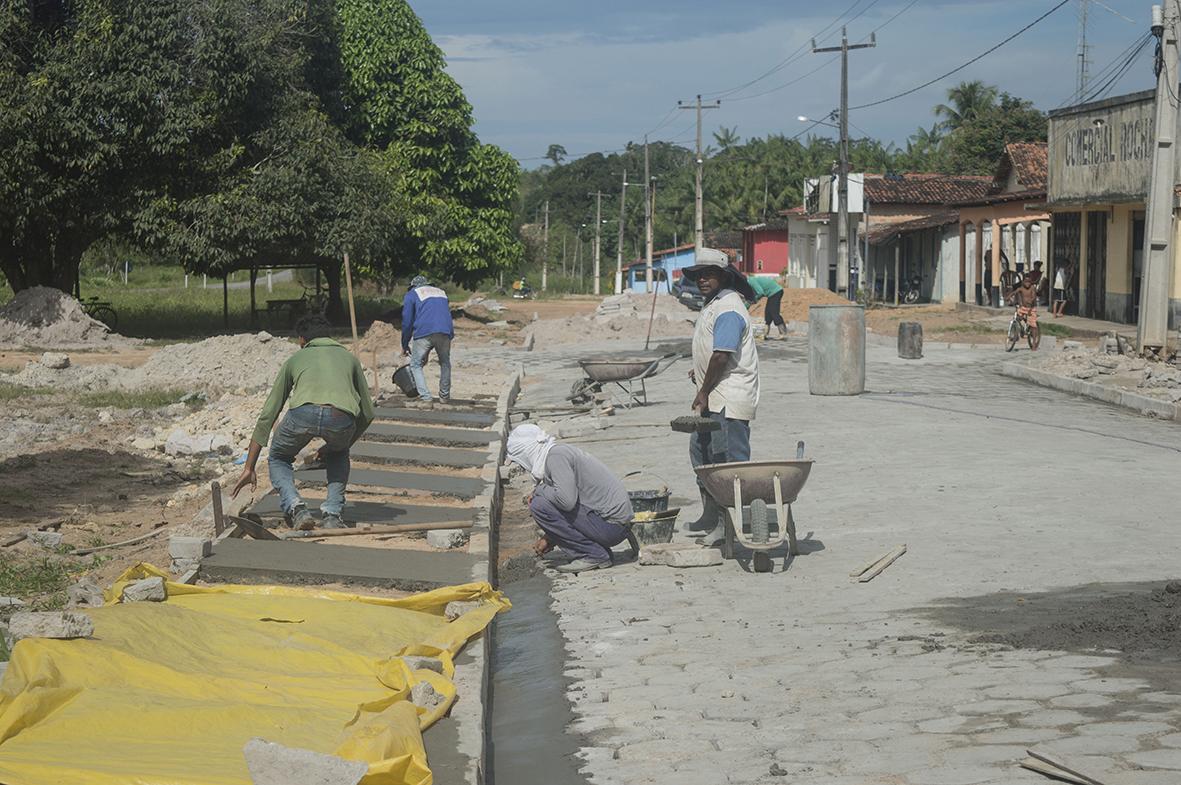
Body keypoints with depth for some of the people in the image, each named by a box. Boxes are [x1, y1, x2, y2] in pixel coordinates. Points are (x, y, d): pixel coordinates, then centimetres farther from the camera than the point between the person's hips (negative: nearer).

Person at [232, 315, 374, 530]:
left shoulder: (295, 359, 34)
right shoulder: (348, 357, 36)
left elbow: (267, 415, 33)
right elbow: (367, 413, 35)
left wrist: (249, 468, 36)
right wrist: (333, 446, 49)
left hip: (304, 413, -1)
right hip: (341, 418, 1)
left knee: (278, 459, 30)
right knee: (338, 456, 37)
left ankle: (296, 509, 4)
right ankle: (332, 515, 19)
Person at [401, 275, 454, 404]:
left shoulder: (412, 295, 17)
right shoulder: (441, 292, 31)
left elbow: (407, 322, 13)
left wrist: (405, 345, 21)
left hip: (423, 334, -3)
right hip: (445, 333, 4)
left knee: (416, 365, 10)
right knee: (445, 364, 23)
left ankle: (425, 396, -1)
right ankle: (445, 395, 23)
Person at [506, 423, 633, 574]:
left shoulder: (556, 456, -13)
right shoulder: (562, 452, 18)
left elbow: (567, 500, -26)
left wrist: (539, 490, -7)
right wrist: (548, 539, 30)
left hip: (609, 525, -10)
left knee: (539, 505, -13)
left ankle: (593, 555, -6)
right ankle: (600, 552, 12)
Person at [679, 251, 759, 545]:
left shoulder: (728, 309, -16)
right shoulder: (712, 304, 17)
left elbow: (721, 356, -22)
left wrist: (703, 393, -16)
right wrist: (700, 371, 16)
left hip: (729, 399, -11)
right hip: (713, 399, 11)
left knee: (729, 459, -8)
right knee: (700, 451, 15)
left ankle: (729, 524, -6)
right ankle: (710, 516, 24)